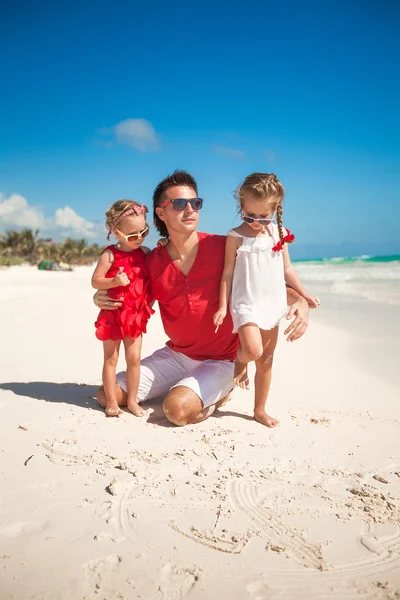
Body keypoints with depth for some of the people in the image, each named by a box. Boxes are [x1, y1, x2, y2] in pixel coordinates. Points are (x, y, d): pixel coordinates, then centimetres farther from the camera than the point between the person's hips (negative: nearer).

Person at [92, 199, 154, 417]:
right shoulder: (110, 255, -14)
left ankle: (132, 400, 18)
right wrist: (114, 281, -29)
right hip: (113, 315, -4)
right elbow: (95, 281, -12)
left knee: (134, 358, 6)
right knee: (111, 359, 7)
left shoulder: (144, 252, 1)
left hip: (136, 314, 4)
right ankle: (111, 402, 18)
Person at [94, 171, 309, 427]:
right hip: (175, 355, 5)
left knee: (178, 409, -30)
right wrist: (102, 299, -11)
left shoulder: (223, 248, -14)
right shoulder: (152, 262, -5)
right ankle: (184, 386, 17)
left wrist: (300, 300, -26)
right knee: (108, 395, 1)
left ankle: (218, 392, 5)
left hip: (220, 361, -4)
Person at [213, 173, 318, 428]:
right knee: (253, 350, -24)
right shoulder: (237, 236, -6)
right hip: (247, 303, -4)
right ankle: (240, 360, 14)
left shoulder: (280, 233, 6)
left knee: (266, 360, 10)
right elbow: (228, 273, -3)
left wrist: (304, 294, 14)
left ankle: (260, 409, 24)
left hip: (273, 304, 5)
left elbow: (286, 268, 15)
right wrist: (223, 306, -6)